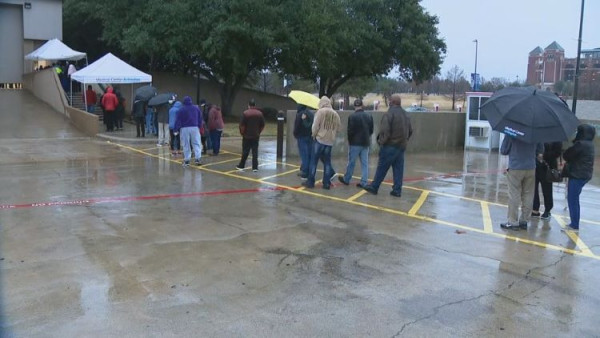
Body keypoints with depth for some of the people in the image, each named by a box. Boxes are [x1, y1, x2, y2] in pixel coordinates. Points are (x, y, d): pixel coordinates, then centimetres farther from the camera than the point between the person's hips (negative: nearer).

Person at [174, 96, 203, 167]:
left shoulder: (181, 110, -2)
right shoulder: (196, 108, 7)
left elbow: (178, 120, -4)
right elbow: (200, 118, 10)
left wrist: (176, 130, -2)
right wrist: (199, 126, 15)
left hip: (184, 129, -2)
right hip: (195, 128, 2)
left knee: (186, 145, 4)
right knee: (196, 144, 5)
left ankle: (187, 161, 6)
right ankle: (198, 159, -5)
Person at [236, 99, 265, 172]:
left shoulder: (245, 113, -9)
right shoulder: (260, 113, 2)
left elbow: (242, 125, -12)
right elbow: (262, 125, 6)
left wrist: (242, 133, 2)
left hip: (247, 136, -2)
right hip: (256, 136, 2)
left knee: (245, 152, 6)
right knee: (255, 152, 3)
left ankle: (241, 166, 17)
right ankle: (255, 167, 1)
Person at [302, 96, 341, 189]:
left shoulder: (320, 111, -8)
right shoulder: (335, 114, 5)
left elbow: (315, 126, -11)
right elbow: (337, 128, 6)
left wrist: (314, 135, 6)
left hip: (319, 140, -4)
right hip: (330, 141, 4)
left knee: (314, 161, 3)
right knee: (327, 162, 10)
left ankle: (310, 182, 7)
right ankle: (326, 183, 9)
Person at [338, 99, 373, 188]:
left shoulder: (352, 116, -13)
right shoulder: (369, 116, 3)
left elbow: (350, 130, -13)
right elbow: (371, 130, 7)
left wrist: (349, 140, 3)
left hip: (355, 143, -4)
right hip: (365, 143, 4)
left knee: (351, 162, 7)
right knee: (365, 163, 6)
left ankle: (346, 179, 20)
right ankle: (363, 182, 6)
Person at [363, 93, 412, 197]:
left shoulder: (389, 114, -15)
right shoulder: (405, 114, 11)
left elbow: (384, 131, -21)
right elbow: (410, 130, 16)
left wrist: (381, 142, -8)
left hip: (390, 146, -7)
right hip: (401, 146, 7)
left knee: (381, 168, 2)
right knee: (398, 169, 9)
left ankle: (374, 187, 11)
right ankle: (397, 190, 10)